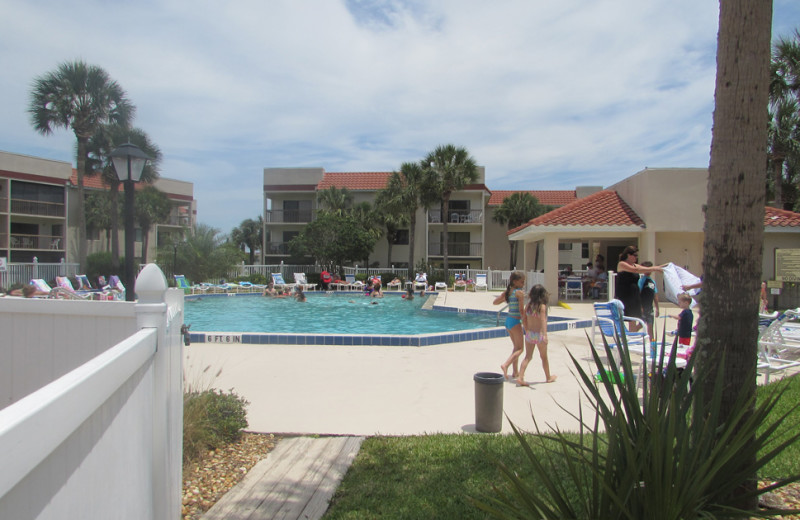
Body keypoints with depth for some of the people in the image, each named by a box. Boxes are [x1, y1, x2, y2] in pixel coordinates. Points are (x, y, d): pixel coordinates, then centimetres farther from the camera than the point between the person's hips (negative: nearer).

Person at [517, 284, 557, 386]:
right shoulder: (542, 306, -14)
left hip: (529, 334, 4)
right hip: (539, 335, -4)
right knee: (544, 357, 15)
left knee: (527, 357, 7)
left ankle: (520, 378, -6)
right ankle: (548, 377, 33)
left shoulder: (528, 305, 0)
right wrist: (545, 335, -30)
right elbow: (543, 320, -24)